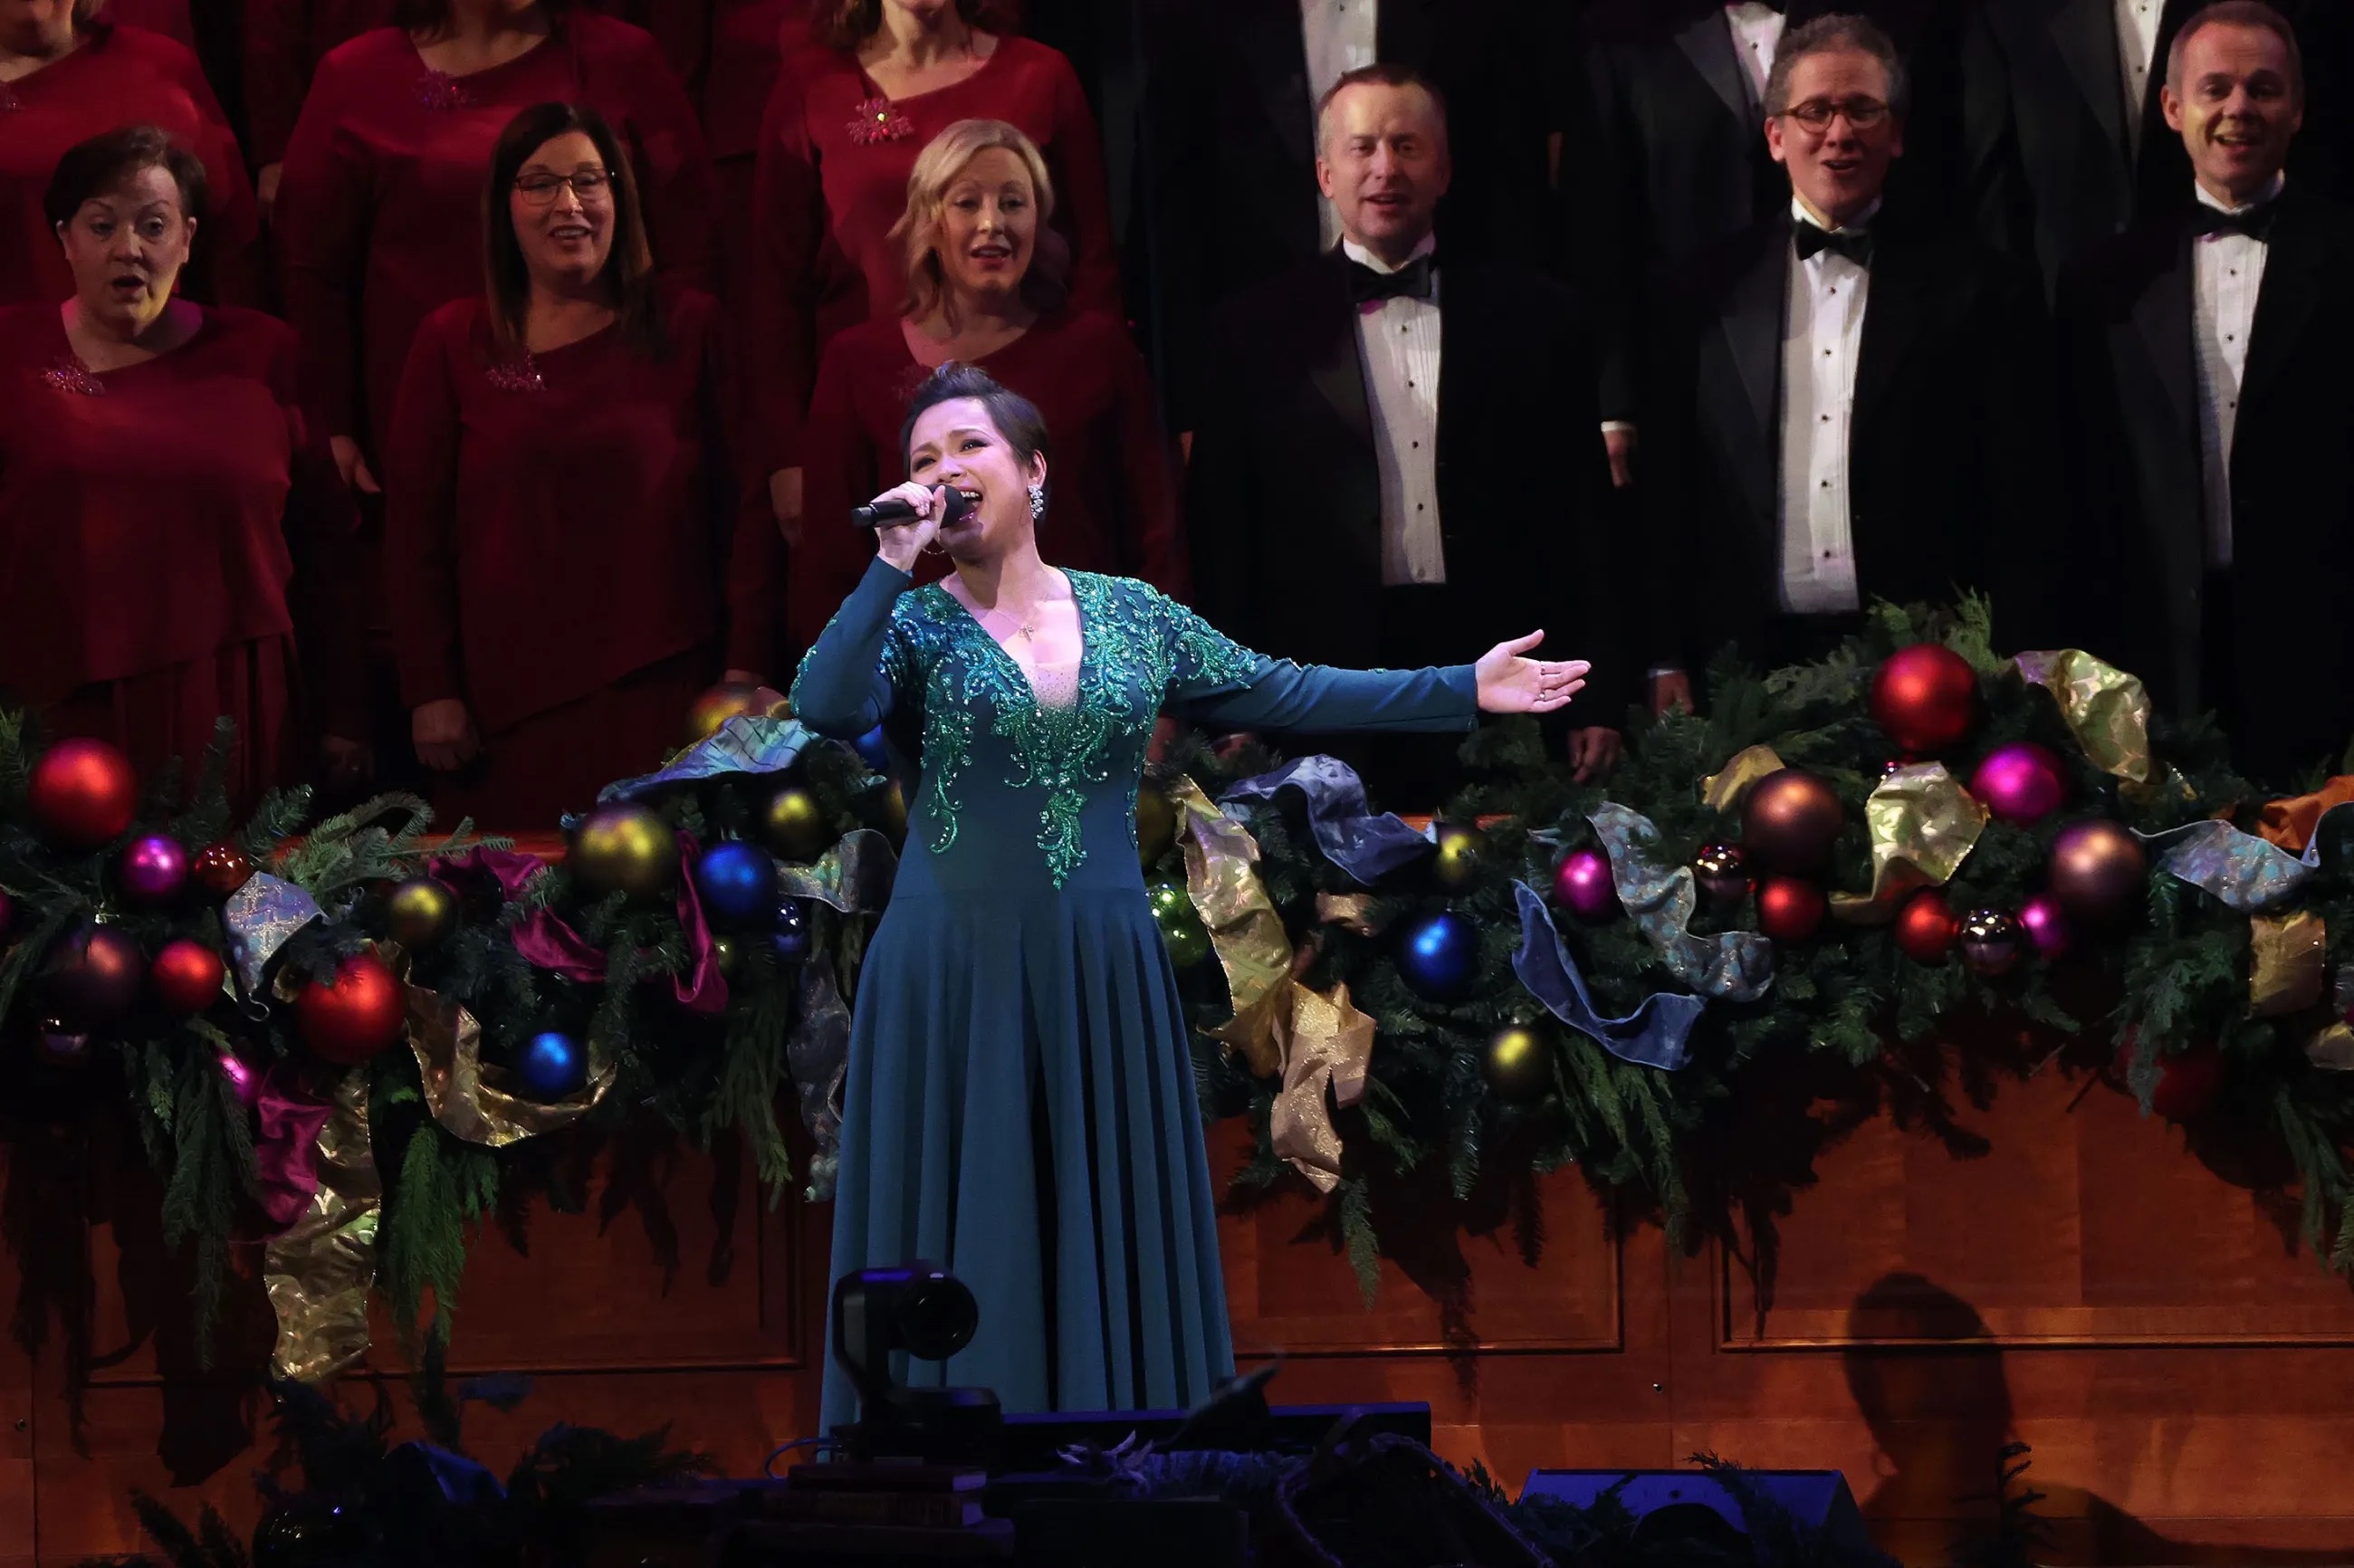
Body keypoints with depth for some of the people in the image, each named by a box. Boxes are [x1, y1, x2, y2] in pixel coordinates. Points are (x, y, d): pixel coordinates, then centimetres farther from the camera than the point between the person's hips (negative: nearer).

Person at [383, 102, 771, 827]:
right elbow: (415, 526, 7)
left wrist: (747, 664, -3)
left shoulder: (689, 329, 5)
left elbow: (745, 505, 4)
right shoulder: (452, 344, 8)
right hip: (505, 699, 1)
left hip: (657, 690, -1)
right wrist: (431, 690, 0)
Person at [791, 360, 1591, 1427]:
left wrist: (1464, 691, 12)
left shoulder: (1132, 616, 8)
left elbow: (1286, 695, 12)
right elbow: (825, 706, -19)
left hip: (1101, 979, 3)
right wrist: (893, 564, -17)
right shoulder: (911, 624, 0)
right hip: (954, 982, -3)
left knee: (1109, 1243, 5)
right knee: (965, 1253, -2)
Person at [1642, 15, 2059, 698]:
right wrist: (1665, 660, 2)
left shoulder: (1981, 290, 2)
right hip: (1752, 665, 2)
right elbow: (1668, 488, 9)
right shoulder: (1715, 290, 8)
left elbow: (2020, 504, 0)